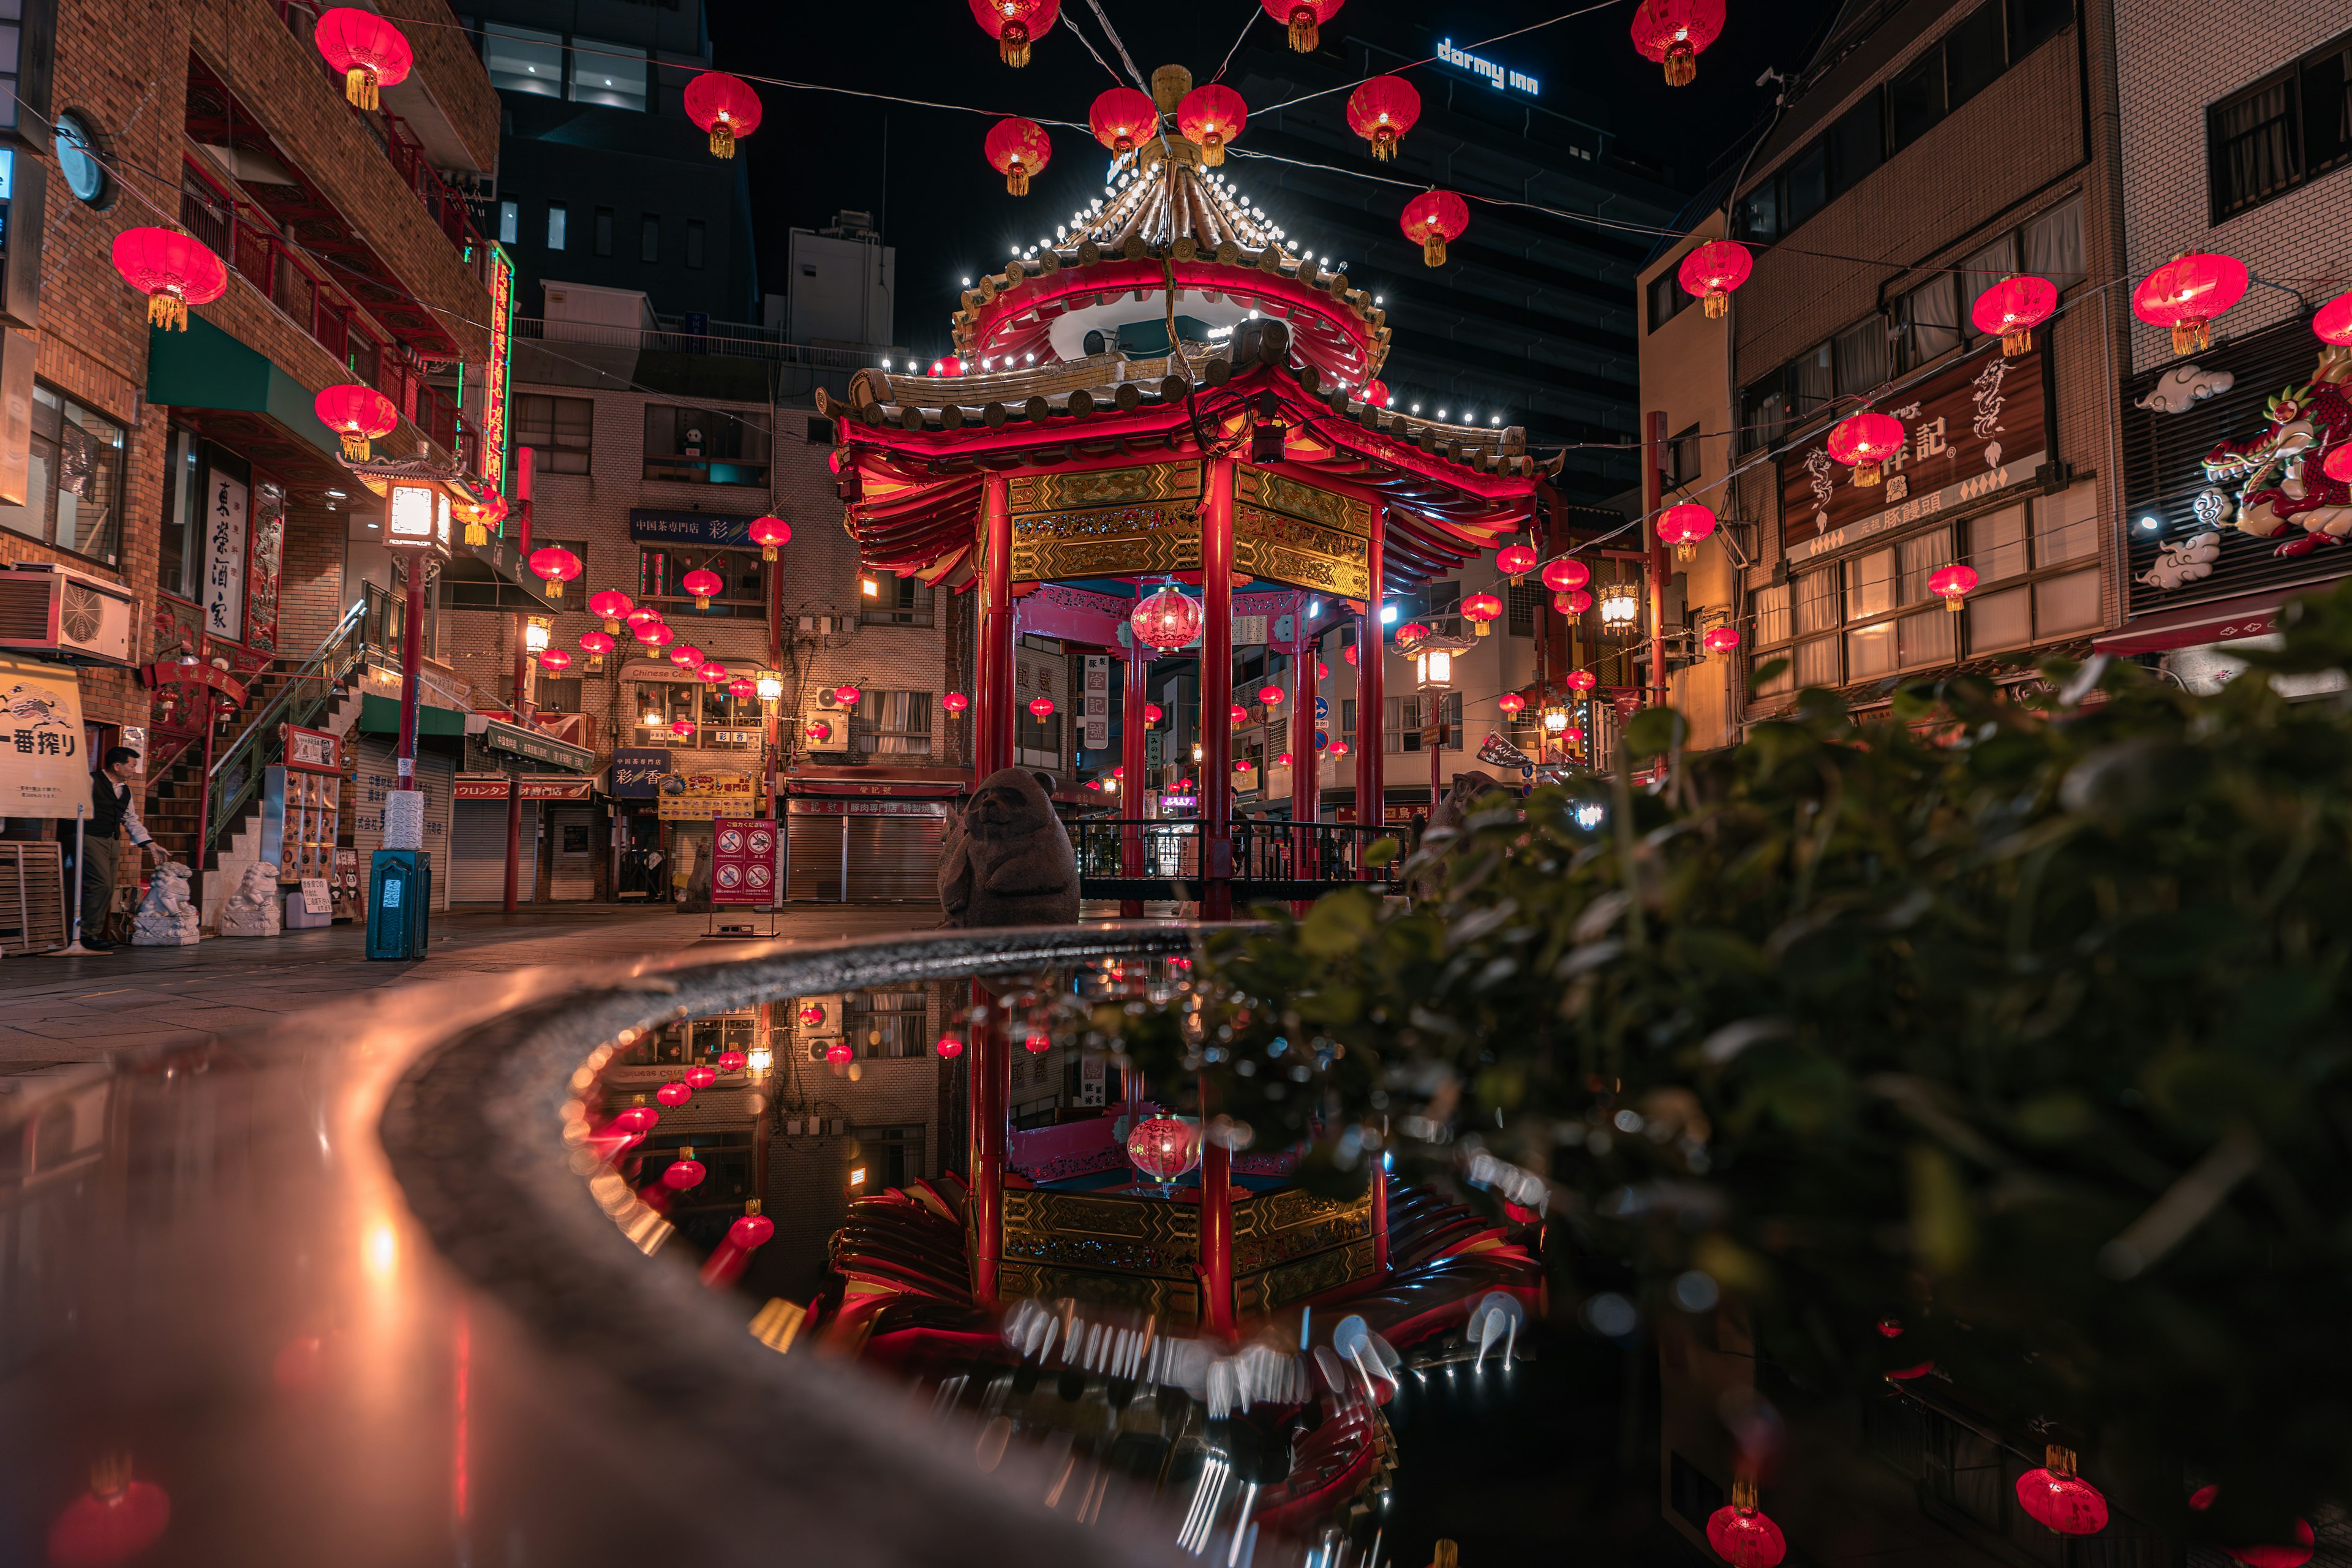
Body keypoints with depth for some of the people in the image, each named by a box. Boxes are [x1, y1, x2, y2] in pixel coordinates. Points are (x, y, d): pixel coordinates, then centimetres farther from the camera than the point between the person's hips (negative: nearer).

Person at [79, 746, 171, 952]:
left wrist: (151, 845, 17)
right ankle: (87, 934, -9)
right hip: (92, 839, -8)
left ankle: (94, 935, 11)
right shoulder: (91, 782, -4)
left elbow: (132, 820, 23)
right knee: (101, 885, -16)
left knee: (108, 889, 6)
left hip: (114, 842, 8)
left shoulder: (125, 791, 19)